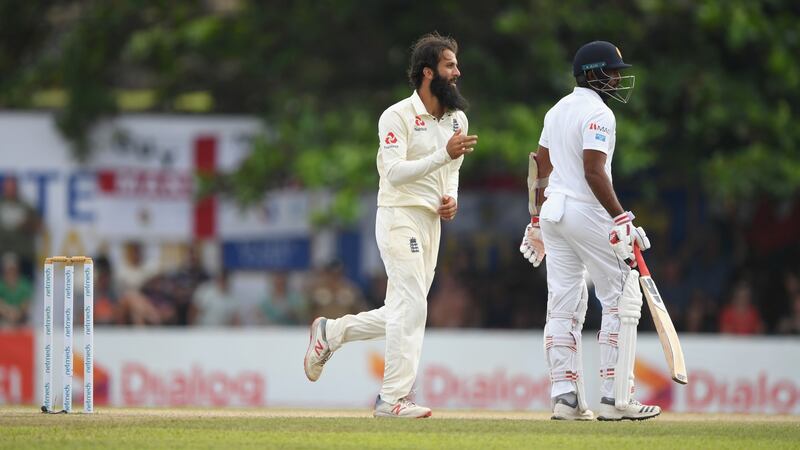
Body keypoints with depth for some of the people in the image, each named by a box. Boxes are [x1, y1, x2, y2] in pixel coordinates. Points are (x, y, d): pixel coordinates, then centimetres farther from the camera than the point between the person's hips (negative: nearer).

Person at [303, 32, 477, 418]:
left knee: (402, 313, 10)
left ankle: (330, 332, 28)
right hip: (400, 217, -8)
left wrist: (451, 197, 2)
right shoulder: (398, 116, -12)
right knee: (411, 308, -13)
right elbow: (394, 172, -22)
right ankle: (393, 398, -9)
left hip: (432, 223, 8)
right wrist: (444, 154, -30)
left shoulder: (457, 119, 12)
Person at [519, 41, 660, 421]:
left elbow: (540, 168, 18)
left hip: (552, 211, 9)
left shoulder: (557, 111, 15)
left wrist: (537, 222, 23)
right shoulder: (598, 113, -12)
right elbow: (594, 172, -21)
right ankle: (615, 398, -7)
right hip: (588, 214, -9)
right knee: (622, 300, -2)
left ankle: (565, 397, 4)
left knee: (564, 305, 8)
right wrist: (621, 220, -20)